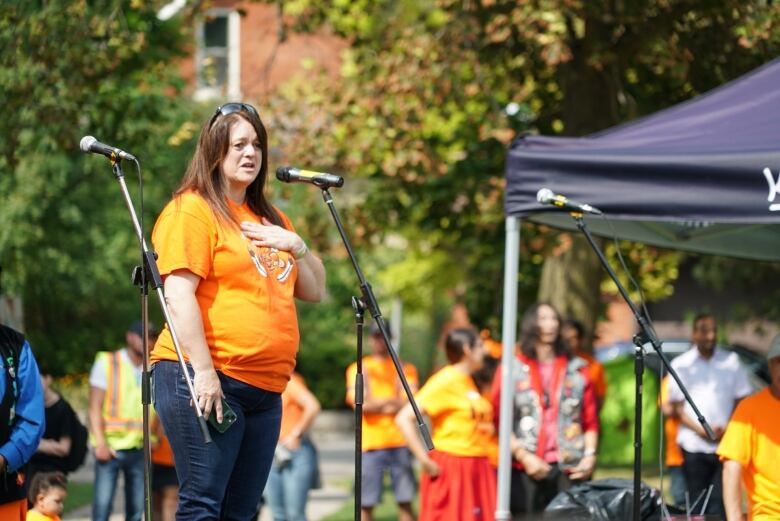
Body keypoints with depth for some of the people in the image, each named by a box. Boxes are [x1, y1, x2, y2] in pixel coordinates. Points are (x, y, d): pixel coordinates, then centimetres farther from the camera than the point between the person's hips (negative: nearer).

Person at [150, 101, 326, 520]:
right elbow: (179, 296, -13)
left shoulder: (269, 219, 23)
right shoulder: (192, 210, -2)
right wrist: (204, 372, -20)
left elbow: (315, 292, 23)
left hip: (264, 390, 8)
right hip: (206, 383, -8)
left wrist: (296, 247, 3)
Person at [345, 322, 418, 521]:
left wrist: (376, 403, -5)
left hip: (400, 443, 1)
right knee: (366, 504, -4)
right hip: (370, 443, -1)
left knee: (405, 501, -3)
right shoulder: (358, 369, 10)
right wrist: (392, 401, -2)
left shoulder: (405, 368, 14)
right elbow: (360, 403, -3)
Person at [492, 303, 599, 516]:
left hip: (570, 469, 2)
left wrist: (590, 455, -2)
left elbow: (591, 420, 12)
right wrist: (524, 456, -8)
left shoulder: (577, 369, 14)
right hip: (526, 469, -2)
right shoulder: (513, 369, 7)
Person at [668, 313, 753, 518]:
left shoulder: (731, 361, 10)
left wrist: (728, 429, -7)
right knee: (697, 503, 3)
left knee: (720, 504, -9)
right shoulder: (681, 364, 6)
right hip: (694, 445, 0)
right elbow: (677, 408, 3)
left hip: (725, 445, 0)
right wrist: (701, 430, -12)